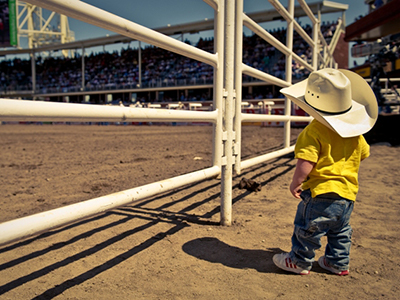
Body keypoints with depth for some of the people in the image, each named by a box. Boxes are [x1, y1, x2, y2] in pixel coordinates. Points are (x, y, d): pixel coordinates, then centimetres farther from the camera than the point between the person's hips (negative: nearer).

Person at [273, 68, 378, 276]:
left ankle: (299, 261, 24)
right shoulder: (355, 132, 3)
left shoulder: (314, 132, -20)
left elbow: (305, 165, -25)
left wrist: (295, 183, -9)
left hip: (321, 191, -7)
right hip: (348, 192, 8)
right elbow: (363, 154, 19)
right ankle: (339, 262, 37)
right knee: (340, 230, 24)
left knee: (307, 228, 9)